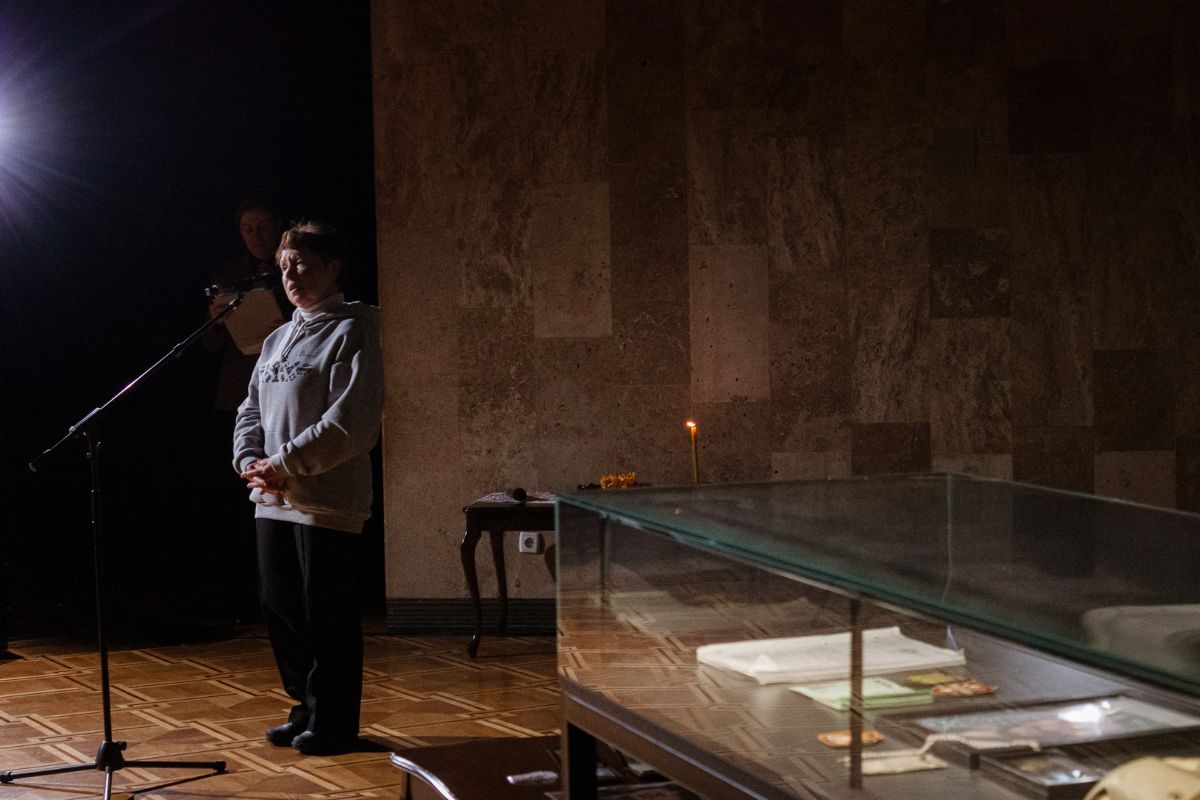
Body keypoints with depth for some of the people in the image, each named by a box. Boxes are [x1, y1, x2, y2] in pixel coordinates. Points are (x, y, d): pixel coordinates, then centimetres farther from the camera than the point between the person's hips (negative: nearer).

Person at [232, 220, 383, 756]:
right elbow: (251, 410, 19)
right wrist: (249, 460, -1)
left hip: (327, 501, -8)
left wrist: (284, 465, -15)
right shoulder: (278, 339, 18)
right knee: (279, 610, 12)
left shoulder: (351, 331, -7)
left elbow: (351, 424, -15)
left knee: (327, 617, -3)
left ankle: (332, 722, 8)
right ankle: (306, 709, 26)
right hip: (272, 501, 8)